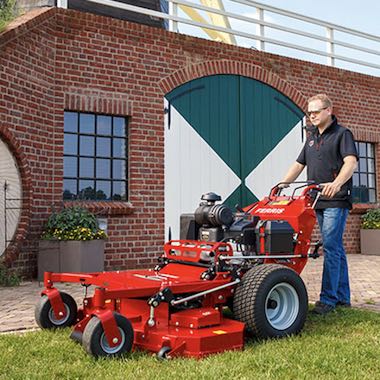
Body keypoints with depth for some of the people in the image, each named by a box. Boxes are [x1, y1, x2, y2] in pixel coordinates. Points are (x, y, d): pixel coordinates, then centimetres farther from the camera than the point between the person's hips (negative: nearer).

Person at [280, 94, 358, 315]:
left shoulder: (342, 134, -2)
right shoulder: (312, 138, 20)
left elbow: (351, 162, -18)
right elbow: (299, 165, 23)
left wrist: (336, 184, -35)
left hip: (336, 201, -7)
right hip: (319, 201, 7)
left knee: (331, 247, -10)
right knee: (336, 248, 10)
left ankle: (328, 299, -7)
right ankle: (343, 297, 16)